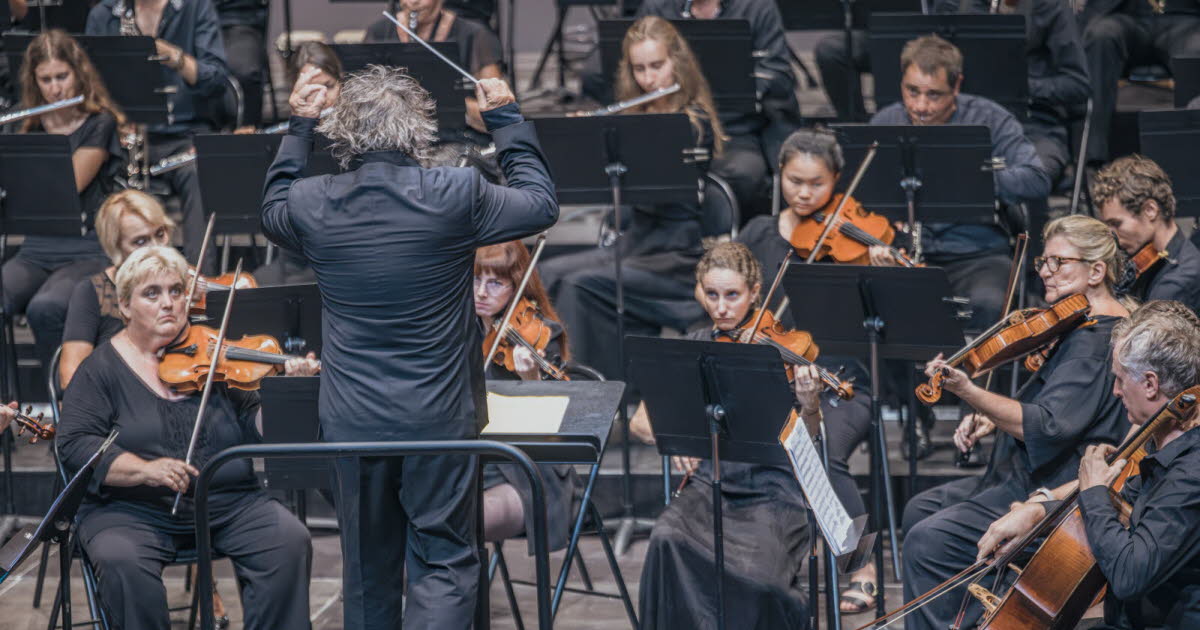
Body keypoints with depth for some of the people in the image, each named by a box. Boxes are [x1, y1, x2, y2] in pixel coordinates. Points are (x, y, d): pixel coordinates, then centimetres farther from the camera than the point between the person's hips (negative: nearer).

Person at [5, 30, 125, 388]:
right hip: (36, 251, 5)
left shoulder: (100, 124, 0)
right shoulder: (31, 129, 16)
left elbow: (68, 186, -12)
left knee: (44, 309, -35)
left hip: (87, 253, -4)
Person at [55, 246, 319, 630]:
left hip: (229, 505, 3)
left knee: (290, 542, -20)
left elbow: (256, 426, 5)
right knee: (123, 562, -33)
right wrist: (144, 470, -24)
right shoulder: (103, 368, 2)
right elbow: (75, 444, -8)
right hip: (131, 510, -2)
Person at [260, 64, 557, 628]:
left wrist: (298, 128, 22)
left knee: (368, 568, 16)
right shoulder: (456, 196, -16)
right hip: (438, 421, -3)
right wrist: (506, 120, 11)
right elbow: (541, 205, 2)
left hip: (352, 422, 3)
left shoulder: (313, 205, -8)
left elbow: (272, 212, 18)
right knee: (444, 564, 4)